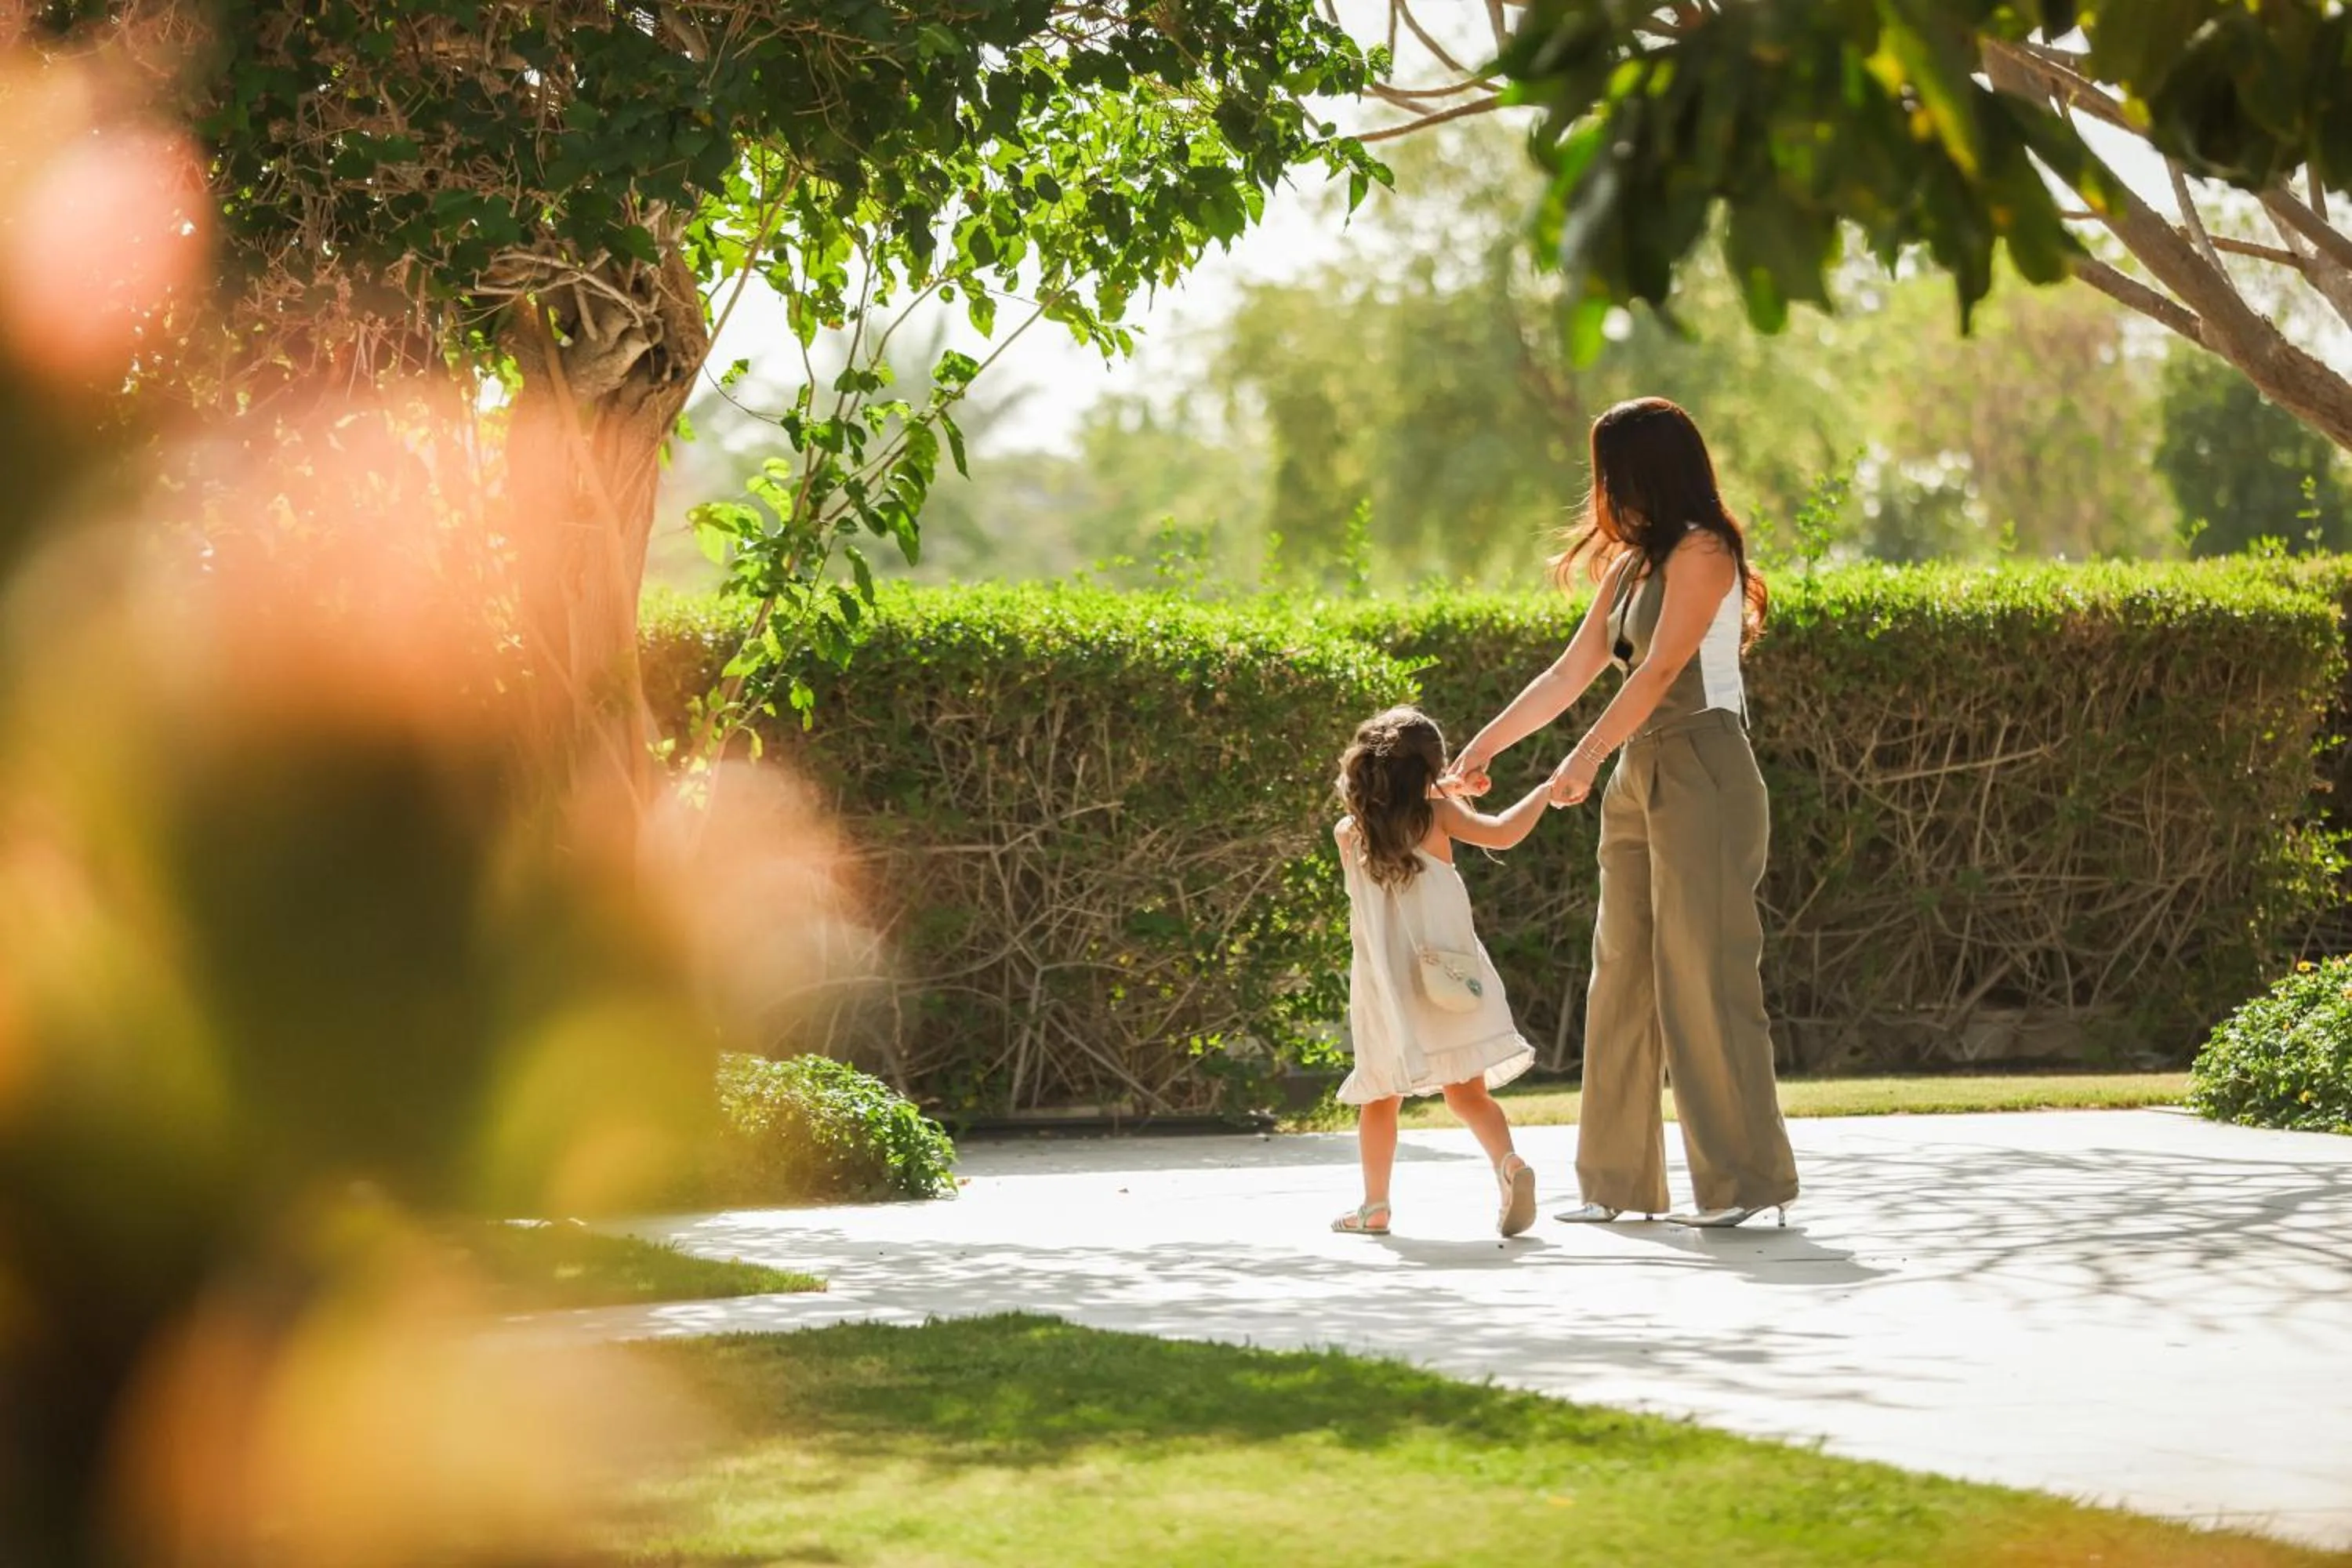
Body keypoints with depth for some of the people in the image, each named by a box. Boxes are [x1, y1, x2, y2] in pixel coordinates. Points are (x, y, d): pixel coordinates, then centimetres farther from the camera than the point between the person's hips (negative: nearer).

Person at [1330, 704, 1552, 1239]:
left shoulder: (1348, 834, 4)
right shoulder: (1436, 816, -4)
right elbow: (1503, 833, -9)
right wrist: (1546, 792, 5)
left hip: (1383, 984, 1)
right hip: (1445, 972, -1)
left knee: (1381, 1098, 14)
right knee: (1467, 1092, 0)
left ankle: (1375, 1205, 18)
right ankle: (1508, 1162, -24)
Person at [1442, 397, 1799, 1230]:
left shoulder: (1701, 553, -7)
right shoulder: (1629, 568, 19)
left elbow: (1661, 670, -17)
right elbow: (1568, 676, 22)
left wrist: (1587, 757, -23)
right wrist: (1483, 747, 21)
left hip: (1702, 770, -9)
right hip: (1640, 777, 9)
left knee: (1703, 972, -11)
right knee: (1622, 974, 7)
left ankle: (1750, 1180, -9)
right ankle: (1620, 1180, 12)